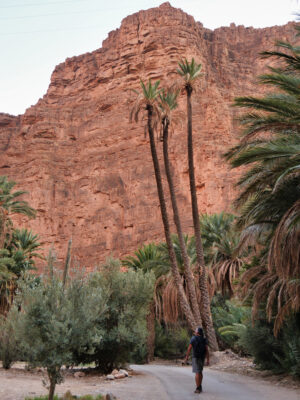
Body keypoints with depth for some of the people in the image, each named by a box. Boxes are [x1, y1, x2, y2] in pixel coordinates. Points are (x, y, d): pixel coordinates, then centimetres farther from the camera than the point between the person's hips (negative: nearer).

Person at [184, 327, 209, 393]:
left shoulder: (193, 339, -10)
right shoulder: (204, 340, 4)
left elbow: (189, 349, -10)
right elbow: (207, 350, -3)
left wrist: (186, 357, 0)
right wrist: (208, 360, -2)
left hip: (195, 358, -5)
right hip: (202, 358, 5)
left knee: (197, 373, -5)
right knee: (200, 372, 19)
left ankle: (198, 389, -7)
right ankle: (200, 387, 23)